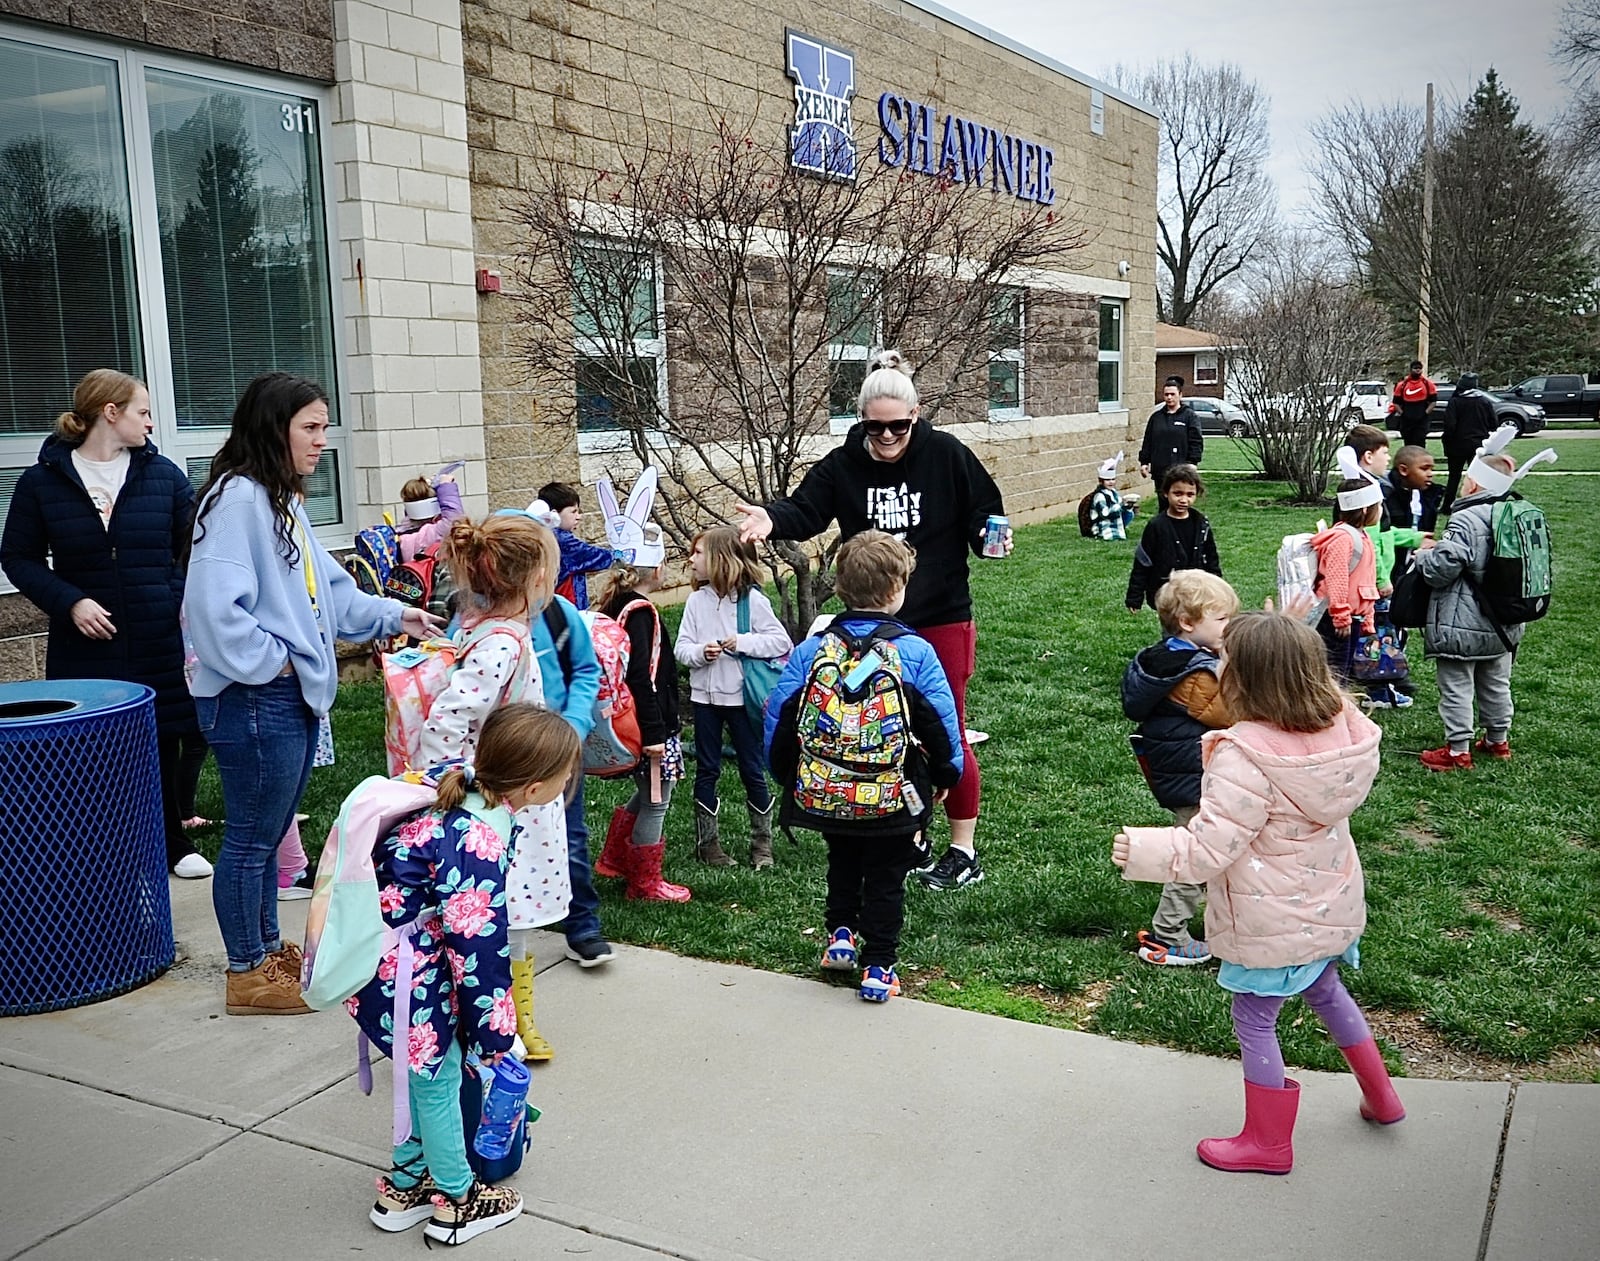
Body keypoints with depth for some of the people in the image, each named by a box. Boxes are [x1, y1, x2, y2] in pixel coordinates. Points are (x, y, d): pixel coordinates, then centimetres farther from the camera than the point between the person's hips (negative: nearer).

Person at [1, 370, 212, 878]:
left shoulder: (163, 475, 3)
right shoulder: (43, 481, 0)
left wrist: (178, 600, -9)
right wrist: (70, 602, -11)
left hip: (160, 646, 1)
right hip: (85, 650, -1)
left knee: (161, 747, 11)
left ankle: (173, 846, 27)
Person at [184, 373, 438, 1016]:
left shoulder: (281, 501, 15)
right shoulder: (237, 498, -17)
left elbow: (330, 592, 18)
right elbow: (215, 607, -26)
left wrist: (394, 615, 7)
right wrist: (269, 662, -18)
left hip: (293, 700, 10)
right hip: (255, 703, -10)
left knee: (267, 834, 20)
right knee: (251, 838, 4)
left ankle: (268, 951, 34)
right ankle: (247, 975, 18)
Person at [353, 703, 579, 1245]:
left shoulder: (459, 777, -8)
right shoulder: (479, 850, -33)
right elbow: (479, 947, -24)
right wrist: (495, 1032, -10)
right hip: (403, 970, -9)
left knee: (424, 1070, 23)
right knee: (438, 1077, 11)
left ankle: (405, 1186, 40)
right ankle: (457, 1203, 32)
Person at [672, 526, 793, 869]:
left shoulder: (752, 599, -9)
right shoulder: (696, 600, 2)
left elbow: (782, 642, -10)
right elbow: (682, 648, 1)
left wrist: (743, 642, -21)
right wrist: (700, 652, -19)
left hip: (742, 697, -3)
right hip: (705, 697, 3)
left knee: (752, 768, 7)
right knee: (706, 768, 10)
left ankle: (762, 840, 21)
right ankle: (706, 841, 21)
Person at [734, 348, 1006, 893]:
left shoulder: (947, 455, -10)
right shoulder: (843, 465, -6)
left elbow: (984, 513, -3)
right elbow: (805, 510, -11)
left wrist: (991, 533, -24)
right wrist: (772, 518, -31)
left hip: (942, 621, -3)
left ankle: (964, 850, 19)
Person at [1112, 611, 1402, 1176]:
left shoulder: (1245, 757, -32)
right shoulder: (1342, 728, -12)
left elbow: (1208, 850, -29)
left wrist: (1141, 849, -18)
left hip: (1273, 924, -7)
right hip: (1332, 907, 8)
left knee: (1254, 1021, 12)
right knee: (1326, 991, 31)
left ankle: (1268, 1141, 28)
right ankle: (1380, 1096, 48)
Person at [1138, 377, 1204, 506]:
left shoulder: (1189, 416, 1)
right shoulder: (1156, 417, 13)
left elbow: (1196, 442, -4)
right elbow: (1147, 442, 16)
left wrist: (1192, 463, -13)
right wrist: (1144, 461, 8)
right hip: (1160, 470, 4)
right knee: (1163, 503, 8)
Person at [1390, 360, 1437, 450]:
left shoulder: (1428, 384, 1)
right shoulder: (1402, 384, 4)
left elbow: (1433, 401, 5)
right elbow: (1396, 402, 9)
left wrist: (1425, 413, -6)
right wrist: (1402, 414, -3)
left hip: (1421, 420, -2)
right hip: (1406, 421, 2)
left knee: (1420, 445, -8)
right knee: (1408, 445, 11)